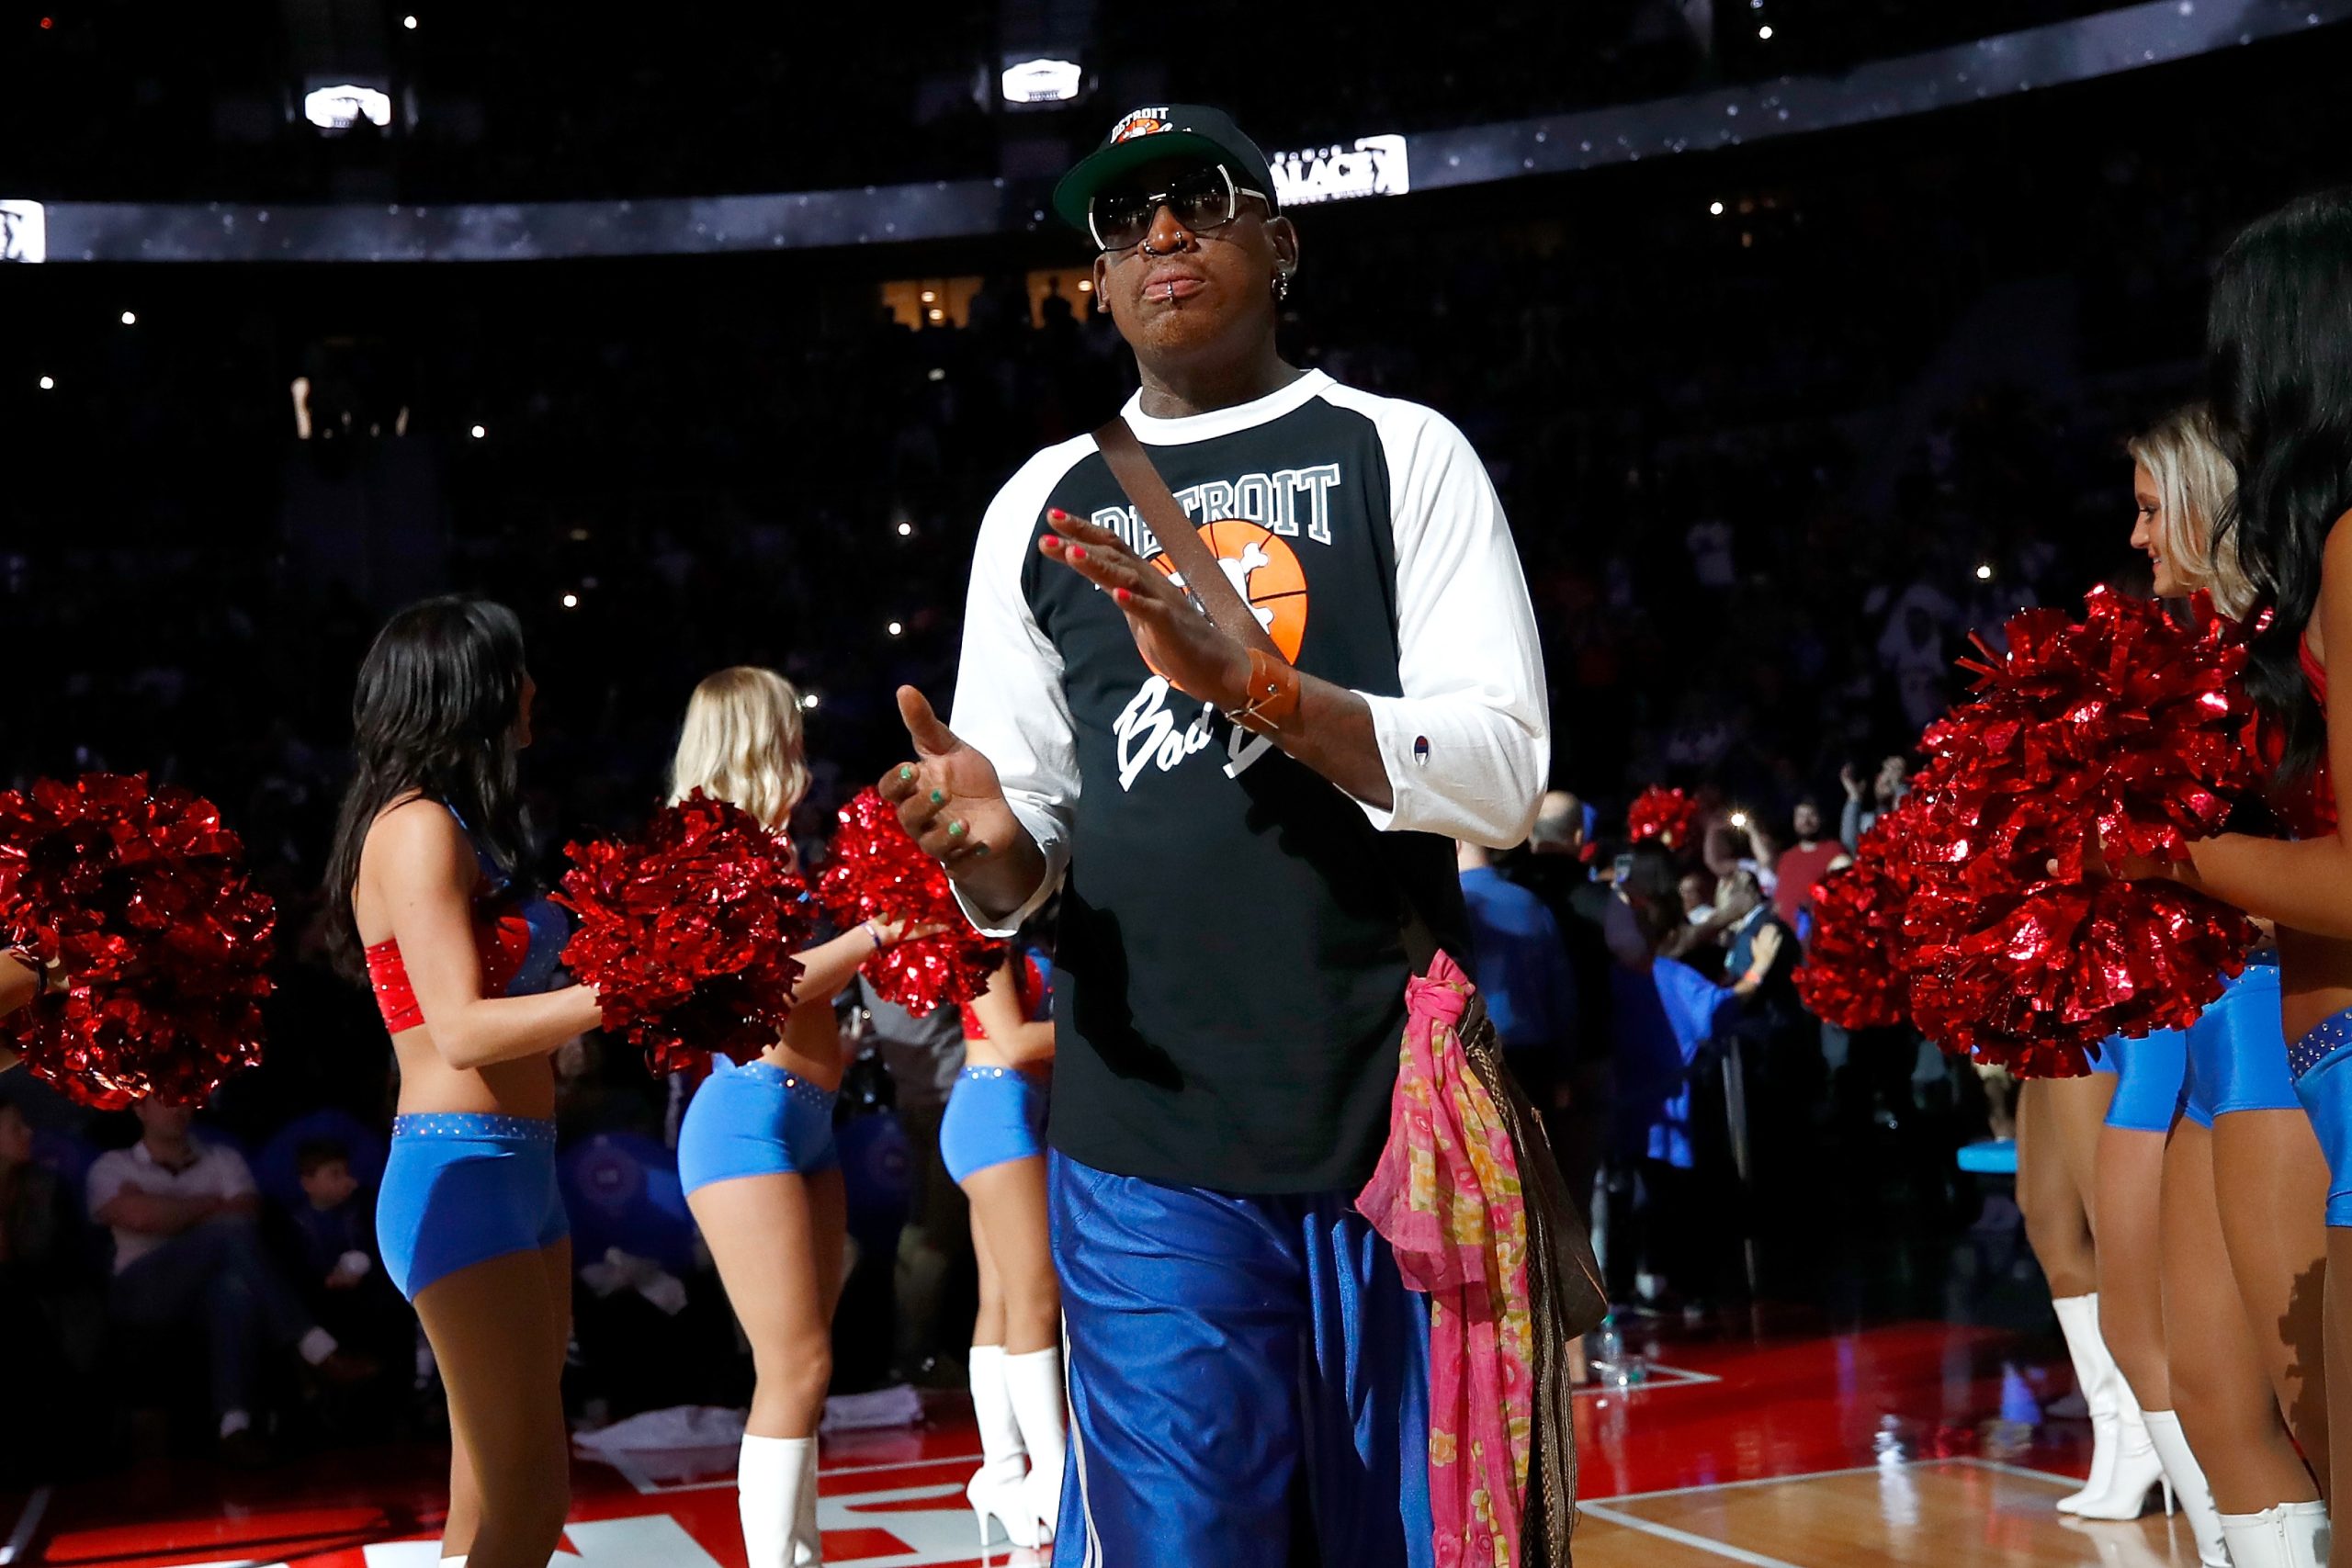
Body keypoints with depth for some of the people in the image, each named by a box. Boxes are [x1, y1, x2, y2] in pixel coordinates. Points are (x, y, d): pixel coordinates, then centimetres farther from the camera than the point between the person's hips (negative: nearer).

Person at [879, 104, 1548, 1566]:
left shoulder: (1402, 452, 5)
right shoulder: (1042, 503, 12)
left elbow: (1504, 775, -6)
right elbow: (1019, 865, 13)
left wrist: (1250, 680, -19)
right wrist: (986, 845, -11)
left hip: (1404, 1120, -1)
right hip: (1149, 1142, 1)